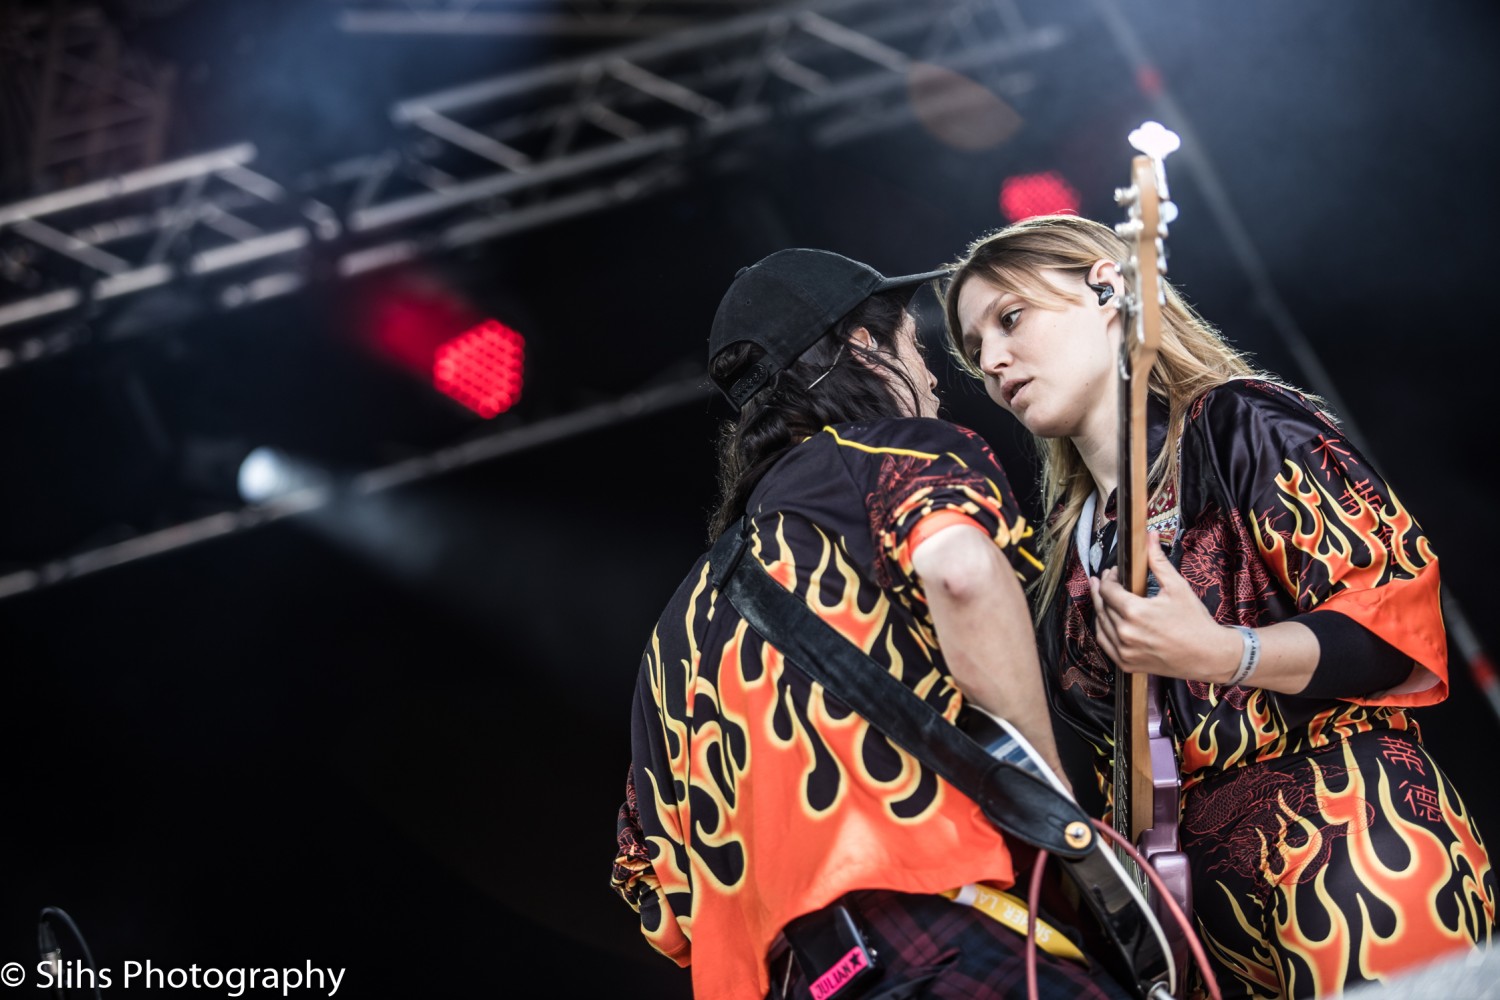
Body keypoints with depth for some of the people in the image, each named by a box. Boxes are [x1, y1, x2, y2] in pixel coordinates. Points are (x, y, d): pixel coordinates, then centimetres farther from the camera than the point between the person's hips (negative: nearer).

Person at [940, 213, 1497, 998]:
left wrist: (1221, 655, -22)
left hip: (1347, 836, -6)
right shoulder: (1069, 538, 16)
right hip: (1202, 893, 6)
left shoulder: (1238, 425, -4)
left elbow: (1400, 617, -11)